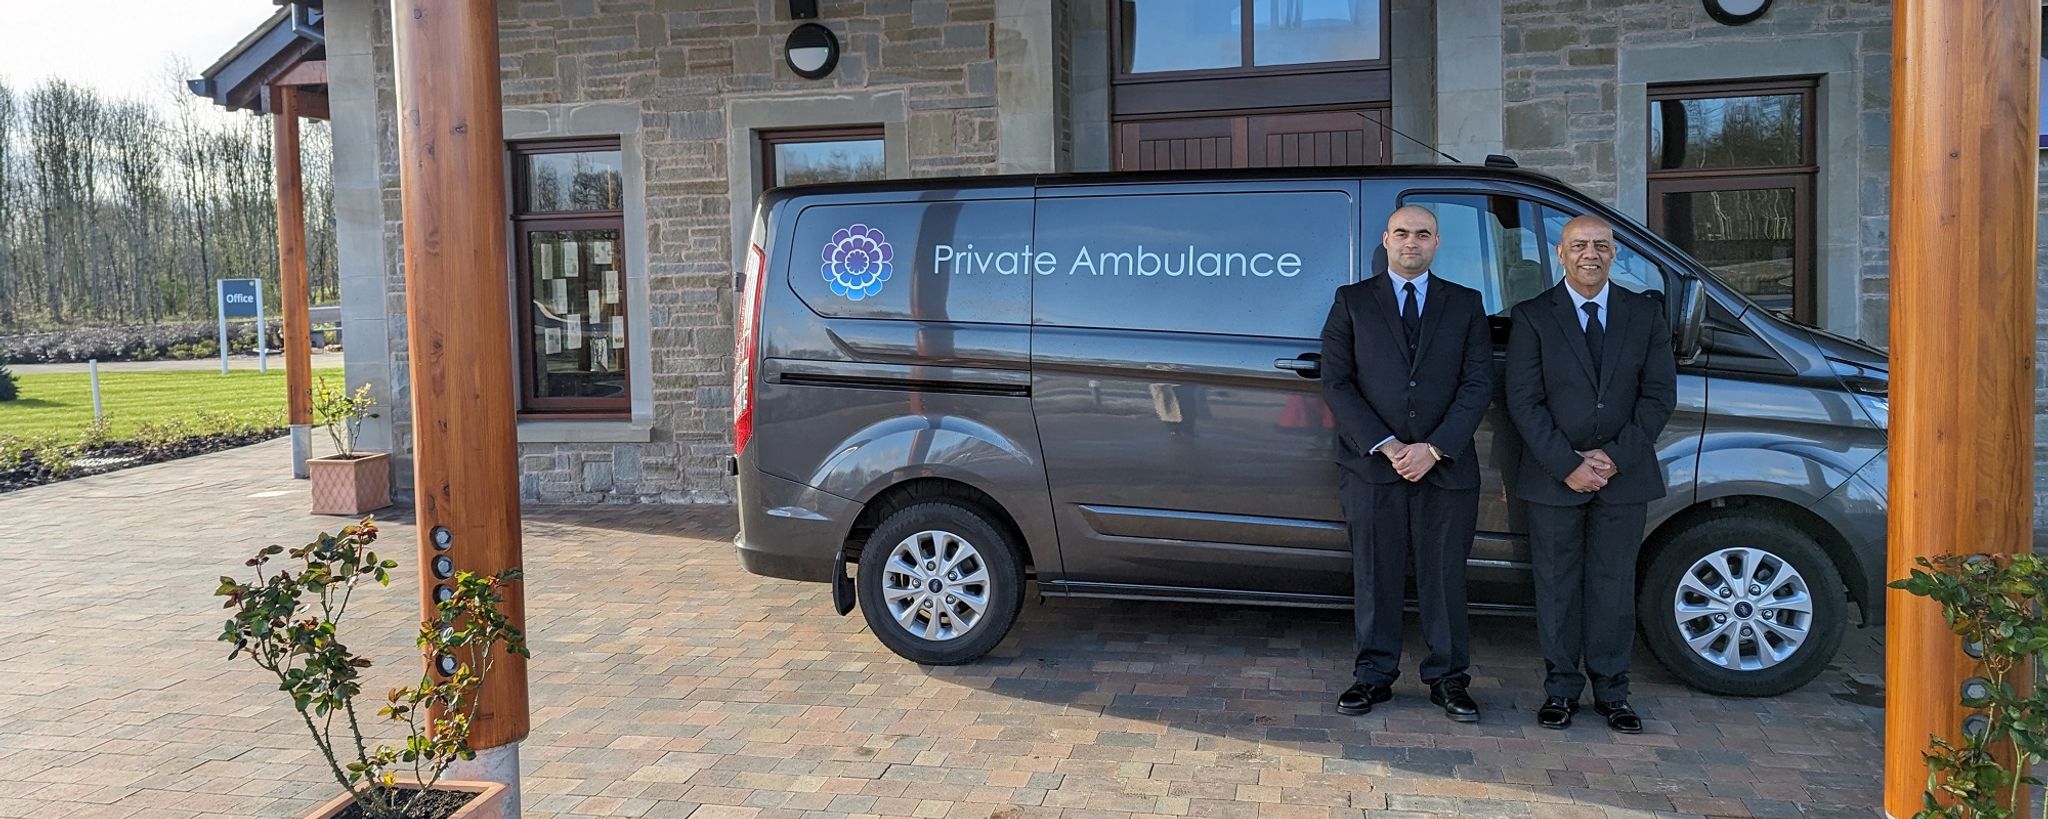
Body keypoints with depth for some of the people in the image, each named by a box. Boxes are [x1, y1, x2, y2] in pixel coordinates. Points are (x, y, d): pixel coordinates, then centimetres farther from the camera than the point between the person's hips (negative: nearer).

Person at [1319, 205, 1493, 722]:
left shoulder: (1466, 305, 10)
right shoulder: (1352, 302, 7)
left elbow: (1478, 384, 2)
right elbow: (1336, 383, 0)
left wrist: (1433, 449, -10)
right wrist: (1385, 445, -11)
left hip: (1446, 466, 1)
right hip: (1371, 465, 0)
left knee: (1444, 576, 6)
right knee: (1374, 576, 5)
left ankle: (1448, 677, 17)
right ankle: (1375, 675, 16)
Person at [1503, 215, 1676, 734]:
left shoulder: (1646, 314, 6)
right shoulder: (1533, 317, -2)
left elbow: (1660, 394, 1)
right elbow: (1524, 402, -7)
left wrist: (1616, 456, -11)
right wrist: (1568, 465, -14)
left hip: (1625, 475, 2)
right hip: (1553, 477, -2)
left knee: (1614, 585, 9)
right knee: (1557, 587, 7)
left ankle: (1611, 691, 20)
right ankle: (1561, 689, 18)